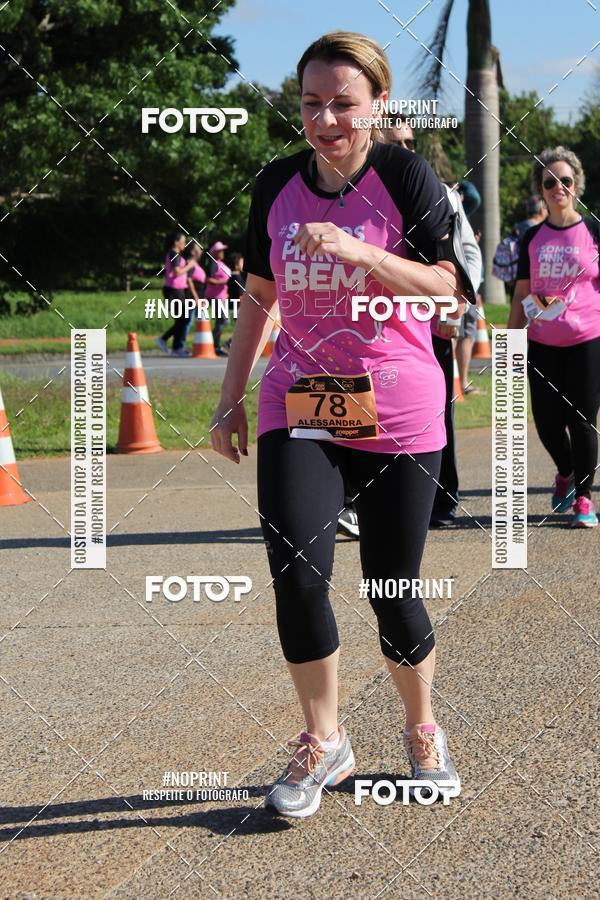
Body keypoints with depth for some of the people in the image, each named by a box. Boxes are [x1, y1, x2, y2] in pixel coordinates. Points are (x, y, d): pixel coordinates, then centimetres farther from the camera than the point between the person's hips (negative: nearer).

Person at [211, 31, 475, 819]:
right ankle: (323, 742, 5)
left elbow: (447, 287, -12)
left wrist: (357, 251, -25)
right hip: (300, 406, 3)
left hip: (398, 412, -2)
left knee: (393, 590, 4)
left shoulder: (404, 176, -6)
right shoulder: (277, 186, 5)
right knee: (296, 574, -14)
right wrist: (230, 399, 14)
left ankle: (423, 733, 29)